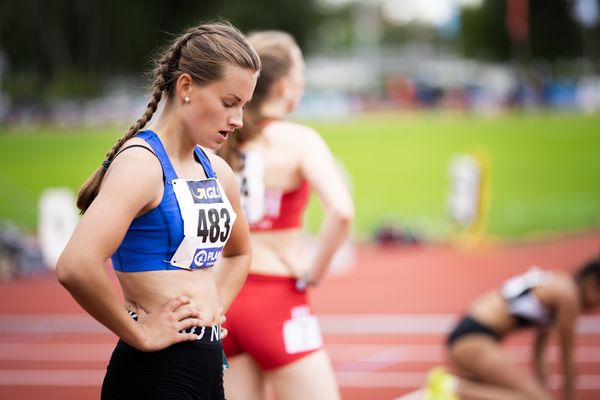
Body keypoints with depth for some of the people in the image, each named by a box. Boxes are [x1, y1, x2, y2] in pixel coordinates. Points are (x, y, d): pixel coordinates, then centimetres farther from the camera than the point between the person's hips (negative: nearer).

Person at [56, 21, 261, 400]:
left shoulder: (218, 171, 9)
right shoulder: (141, 163, -14)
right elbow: (77, 267, -30)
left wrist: (216, 308, 13)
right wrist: (140, 334, -19)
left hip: (209, 367, 8)